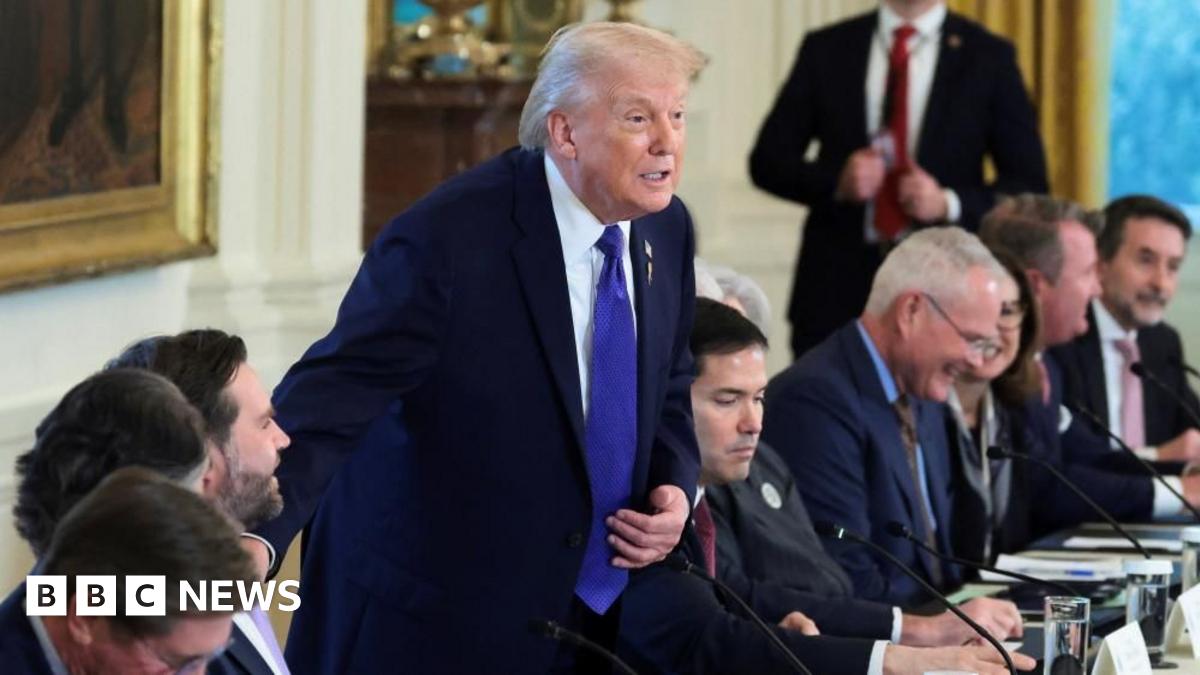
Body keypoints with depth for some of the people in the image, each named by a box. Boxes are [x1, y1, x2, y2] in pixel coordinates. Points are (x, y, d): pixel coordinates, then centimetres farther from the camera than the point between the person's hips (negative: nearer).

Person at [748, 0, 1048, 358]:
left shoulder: (988, 57, 5)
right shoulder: (826, 49, 9)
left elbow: (1029, 186, 4)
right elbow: (767, 161, 10)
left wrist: (949, 204, -13)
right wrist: (836, 180, -9)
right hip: (837, 287, 2)